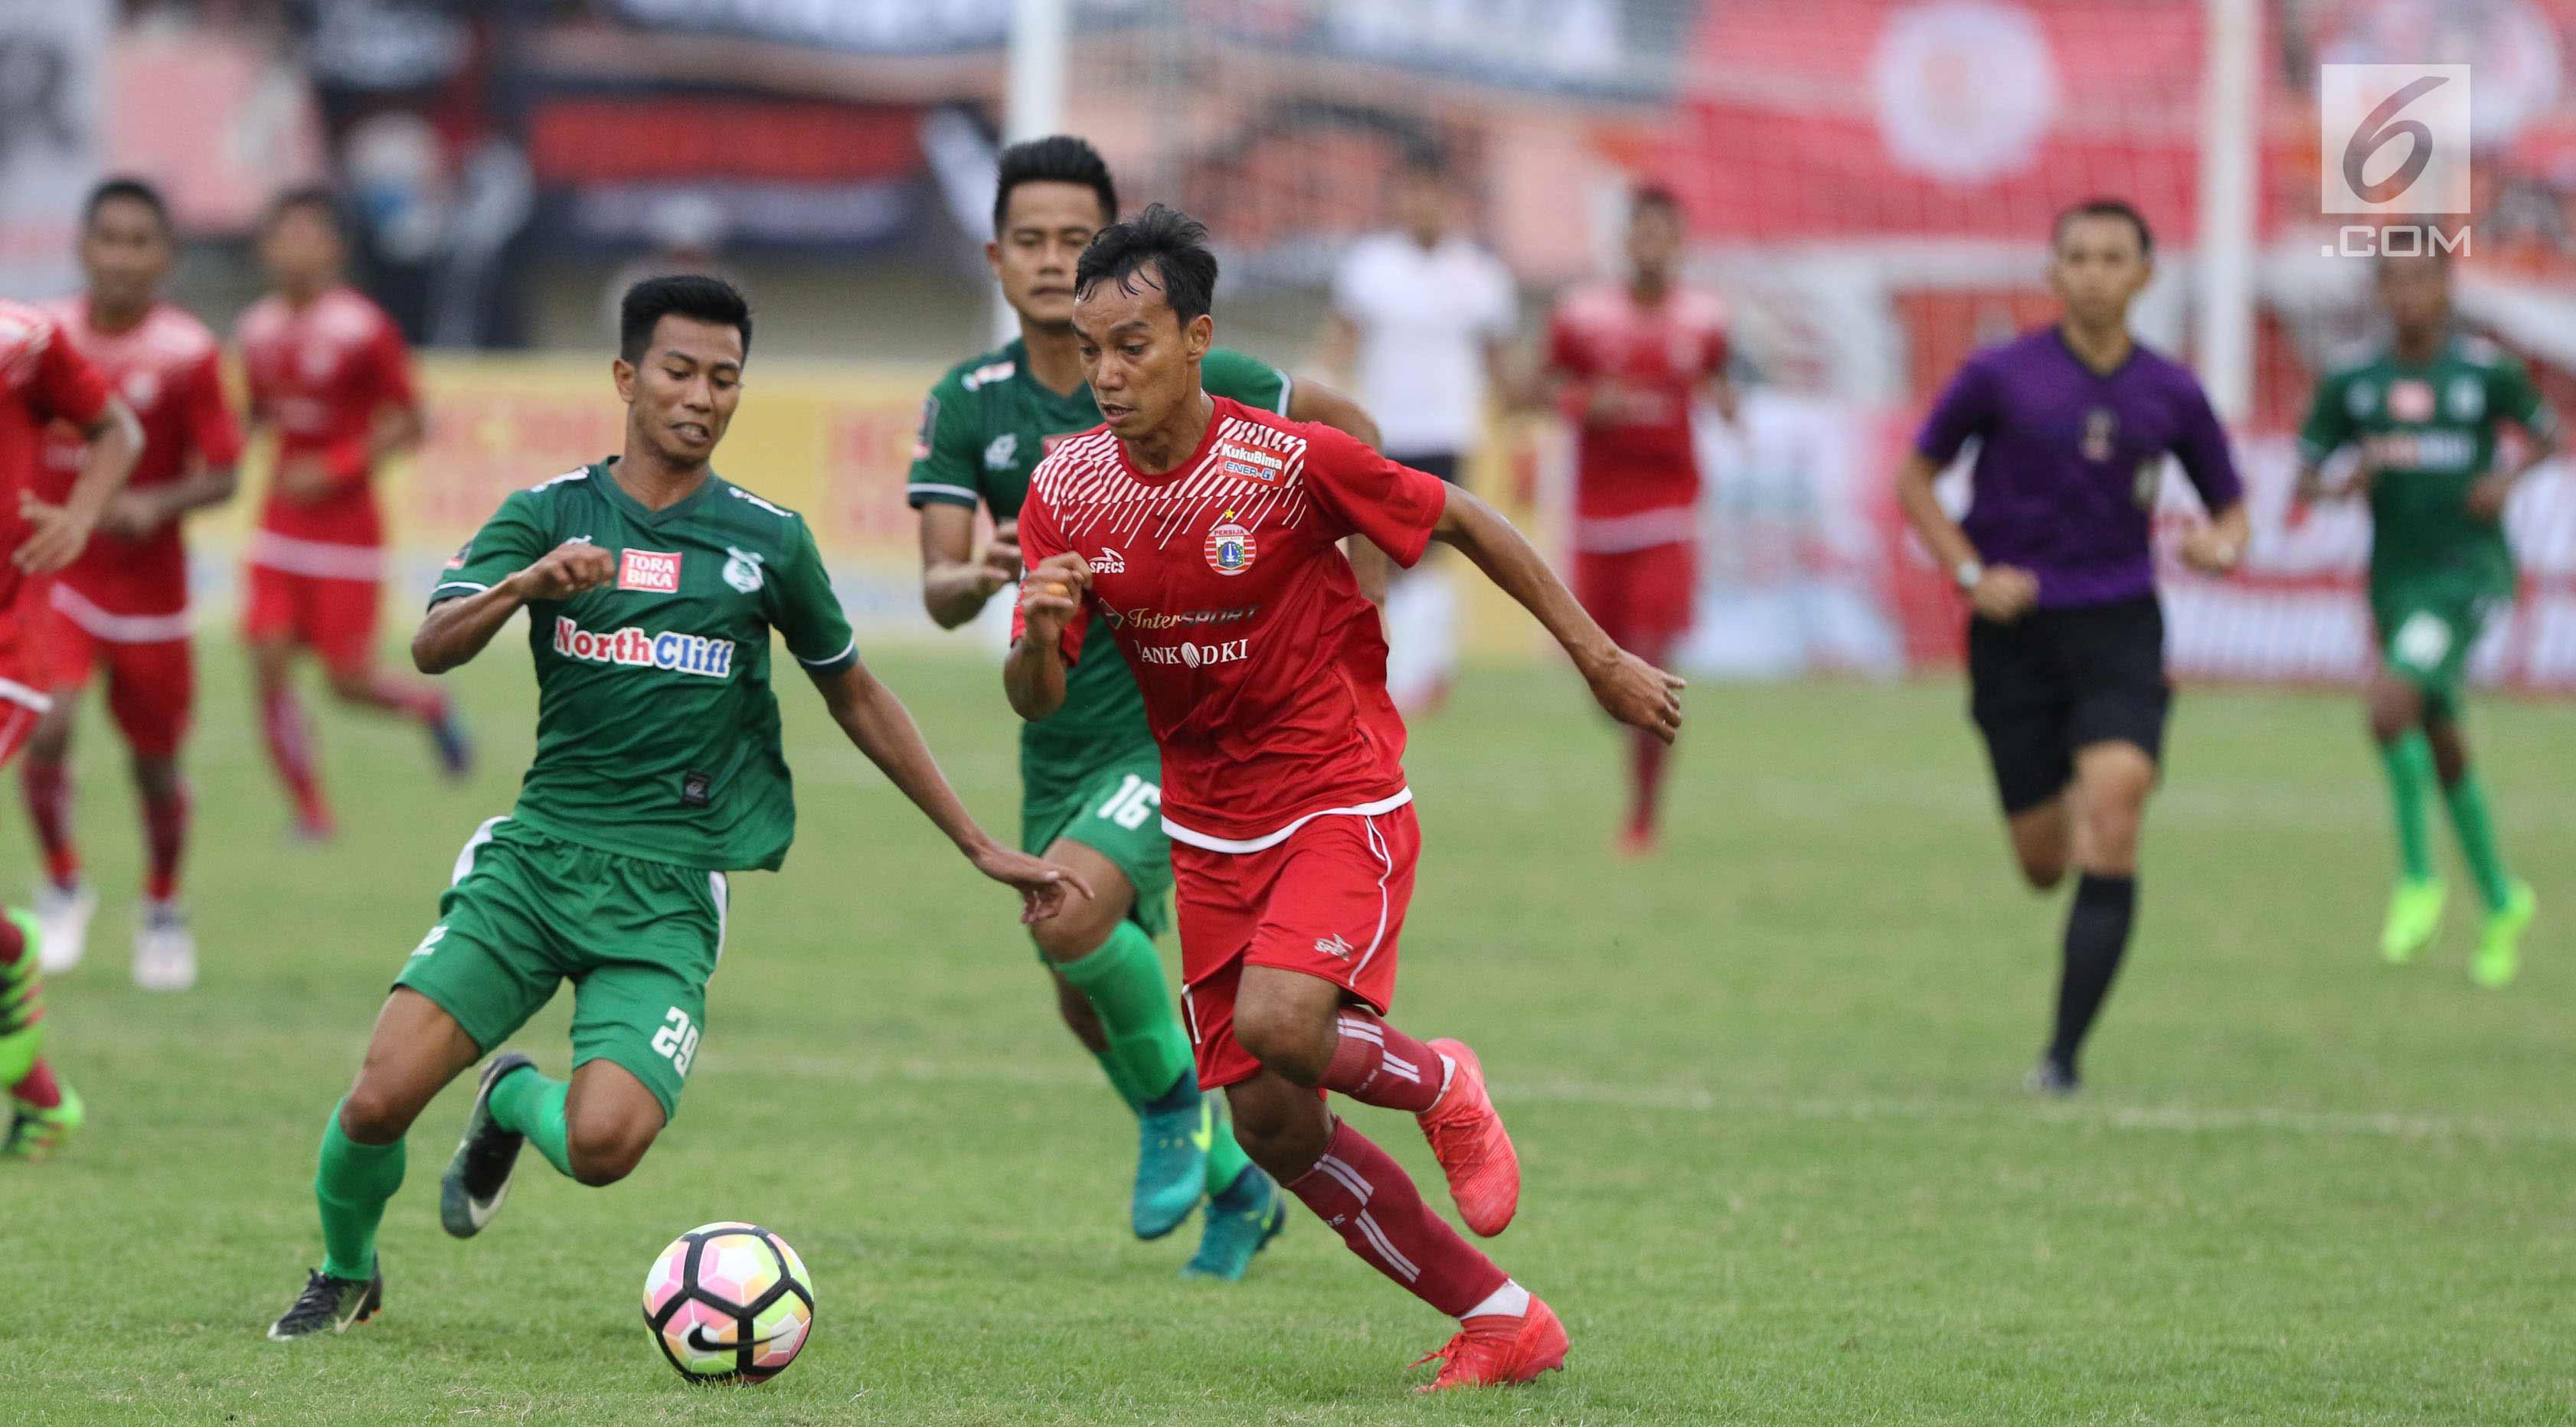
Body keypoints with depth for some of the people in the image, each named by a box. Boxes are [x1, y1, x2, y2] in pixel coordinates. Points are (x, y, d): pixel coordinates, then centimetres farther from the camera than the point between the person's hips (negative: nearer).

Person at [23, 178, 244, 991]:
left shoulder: (187, 352, -11)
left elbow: (220, 477, -9)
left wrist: (158, 504, -25)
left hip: (147, 581, -1)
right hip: (53, 570, 1)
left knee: (156, 762, 10)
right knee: (46, 727, -20)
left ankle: (162, 908, 35)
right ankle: (62, 886, 2)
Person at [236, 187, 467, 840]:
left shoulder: (363, 328, -12)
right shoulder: (261, 328, 4)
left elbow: (408, 425, -9)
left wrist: (336, 467, -19)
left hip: (347, 523, -5)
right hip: (282, 523, 5)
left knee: (349, 681, -3)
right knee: (269, 663, -9)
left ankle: (428, 704, 31)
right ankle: (309, 806, 3)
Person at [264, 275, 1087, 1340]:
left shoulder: (768, 542, 6)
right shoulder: (548, 515, 4)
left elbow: (855, 700, 18)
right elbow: (432, 648, -11)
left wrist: (981, 848, 17)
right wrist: (525, 585, -31)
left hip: (669, 889, 0)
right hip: (536, 854, 0)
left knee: (604, 1143, -24)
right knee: (380, 1101, -14)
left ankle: (517, 1104, 15)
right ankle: (346, 1272, 20)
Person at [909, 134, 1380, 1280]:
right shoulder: (968, 405, -3)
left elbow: (1346, 426, 4)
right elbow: (939, 593, -10)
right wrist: (984, 574, -32)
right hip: (1061, 734, 5)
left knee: (1071, 908, -29)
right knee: (1090, 1007, 11)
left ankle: (1174, 1098, -2)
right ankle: (1233, 1183, 36)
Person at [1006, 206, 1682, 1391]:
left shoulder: (1288, 462, -19)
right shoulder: (1067, 490, -7)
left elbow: (1464, 525, -5)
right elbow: (1036, 699, -5)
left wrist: (1599, 658, -1)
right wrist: (1040, 635, -29)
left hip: (1340, 798, -5)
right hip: (1209, 826, 5)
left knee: (1277, 1024, -30)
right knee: (1270, 1126, 2)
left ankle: (1441, 1087, 5)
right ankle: (1502, 1319, 16)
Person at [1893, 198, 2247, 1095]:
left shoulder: (2170, 395, 3)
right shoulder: (2000, 377, -3)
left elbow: (2230, 506, 15)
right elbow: (1915, 478, 8)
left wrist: (2221, 546, -10)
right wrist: (1971, 574, -6)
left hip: (2118, 626, 0)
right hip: (2016, 633, 0)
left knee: (2115, 806, -21)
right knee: (2043, 863, 2)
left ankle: (2065, 1053, -17)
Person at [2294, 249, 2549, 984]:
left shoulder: (2486, 370, -5)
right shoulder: (2351, 384, 2)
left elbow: (2546, 433, 12)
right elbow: (2305, 483, 5)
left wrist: (2509, 475, -8)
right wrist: (2355, 478, -16)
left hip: (2469, 571, -5)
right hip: (2395, 582, 5)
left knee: (2388, 703, -25)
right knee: (2444, 751, 12)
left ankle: (2418, 876, -8)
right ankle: (2501, 902, 31)